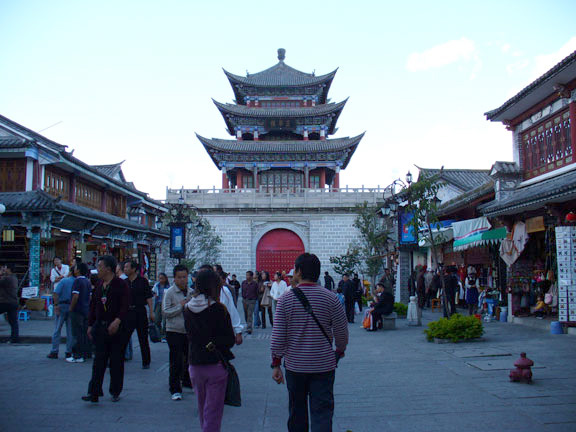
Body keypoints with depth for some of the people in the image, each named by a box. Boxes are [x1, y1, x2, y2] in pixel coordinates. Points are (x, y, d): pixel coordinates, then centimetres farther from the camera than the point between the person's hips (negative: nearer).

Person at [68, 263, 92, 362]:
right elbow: (91, 296, 14)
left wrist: (71, 308, -11)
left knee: (78, 334, -5)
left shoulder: (78, 281, -13)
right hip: (86, 310, 8)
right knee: (85, 332, 13)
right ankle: (87, 353, 18)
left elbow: (75, 296, -19)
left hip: (77, 310, -8)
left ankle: (78, 356, -3)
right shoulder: (88, 281, 11)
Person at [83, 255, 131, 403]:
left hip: (117, 328, -5)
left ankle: (115, 392, 16)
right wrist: (90, 325, 12)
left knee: (116, 361, 4)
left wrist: (117, 321, -27)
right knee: (98, 360, 0)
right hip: (100, 327, 5)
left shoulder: (121, 284, -7)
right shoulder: (99, 286, 13)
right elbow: (93, 306, 17)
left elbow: (125, 306, -15)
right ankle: (94, 393, 0)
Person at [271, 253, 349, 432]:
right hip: (324, 365, -1)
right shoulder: (330, 298, -7)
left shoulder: (286, 299, -8)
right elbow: (342, 332, -2)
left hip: (294, 365, 1)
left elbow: (278, 336, -7)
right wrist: (339, 352, 17)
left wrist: (276, 364, 2)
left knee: (297, 411, 18)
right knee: (322, 411, 3)